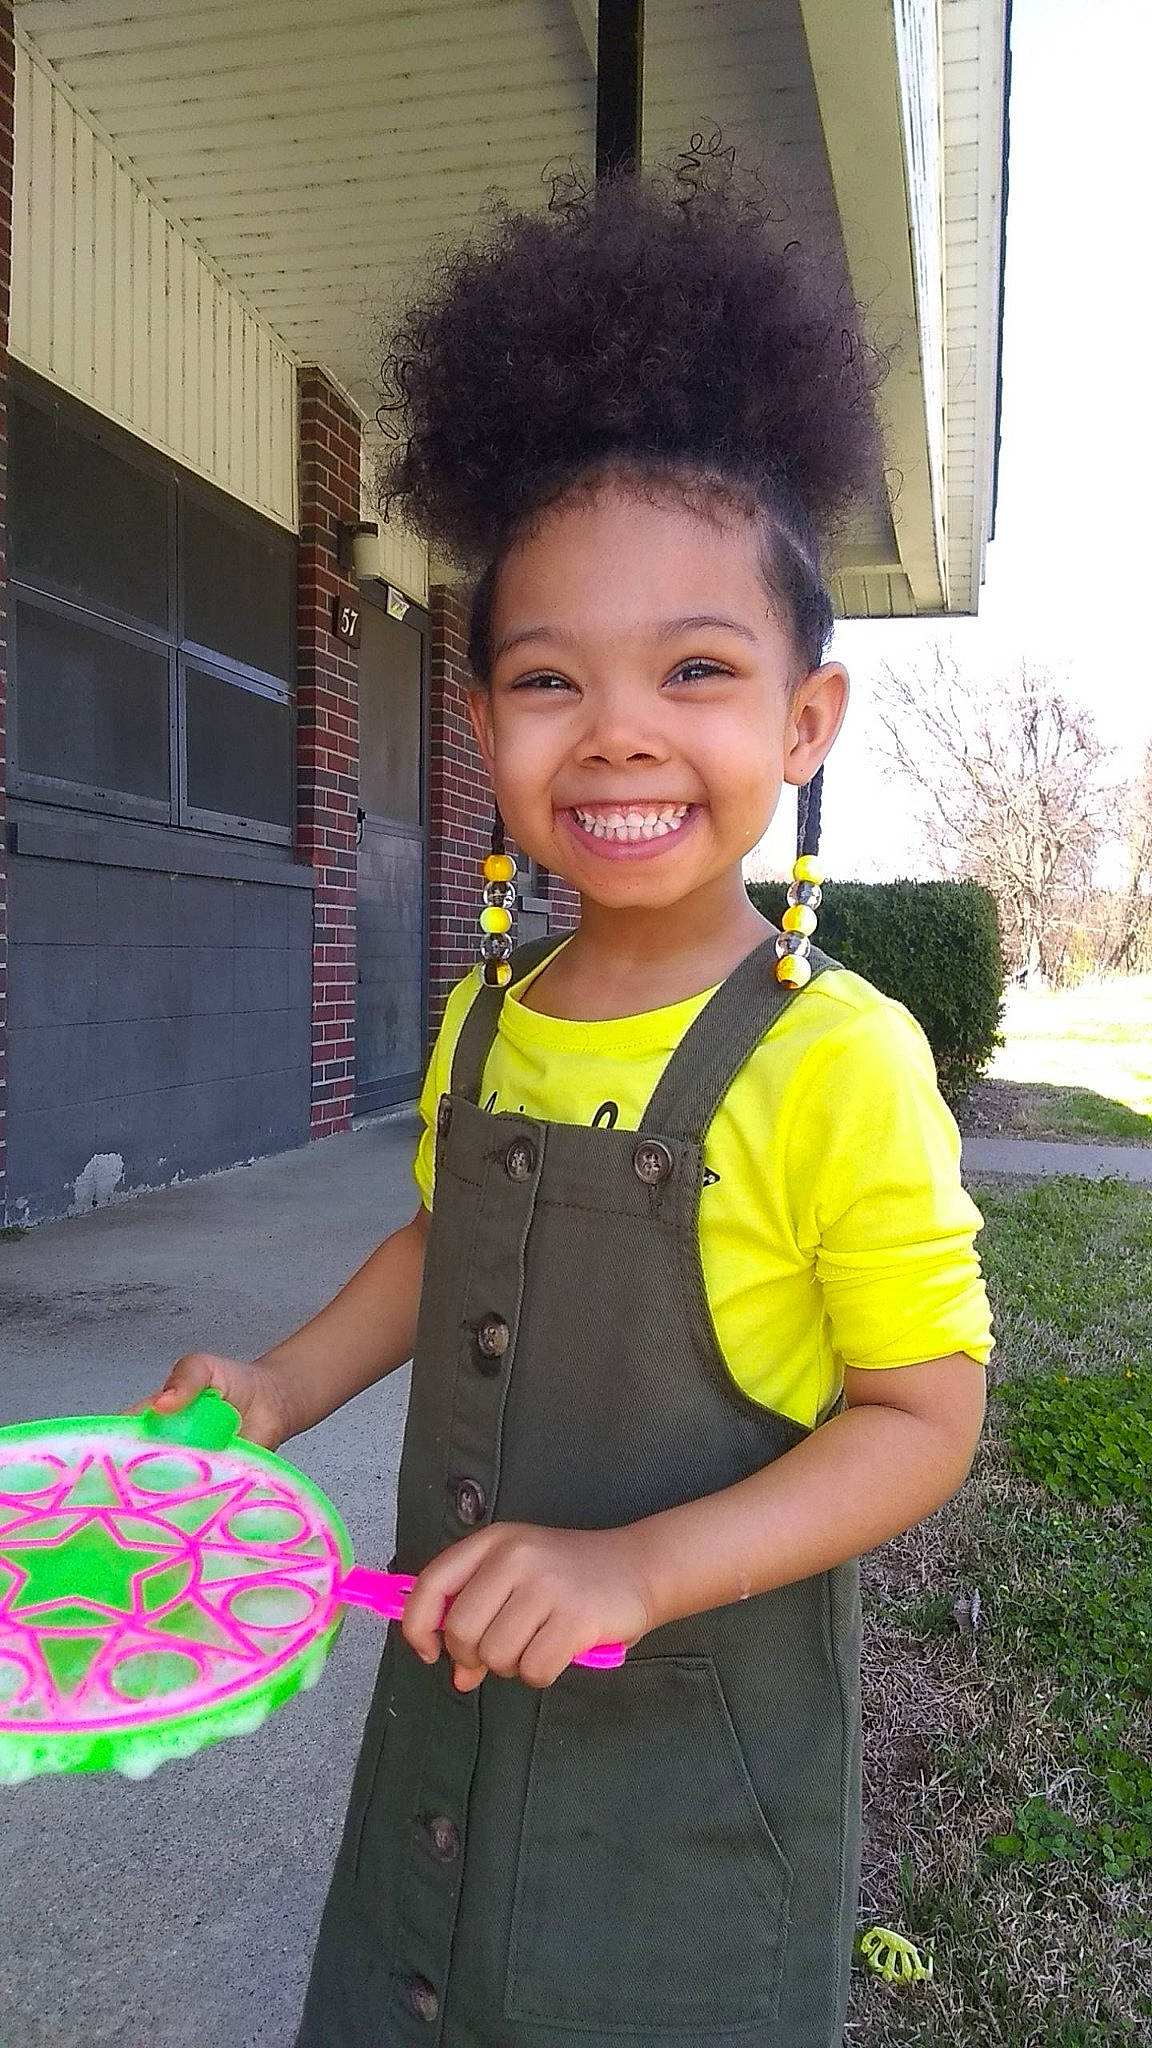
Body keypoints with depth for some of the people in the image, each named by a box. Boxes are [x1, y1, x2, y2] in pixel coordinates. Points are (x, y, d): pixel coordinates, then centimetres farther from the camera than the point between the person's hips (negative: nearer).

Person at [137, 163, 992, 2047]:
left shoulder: (836, 1061, -22)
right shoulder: (481, 1018, -3)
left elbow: (923, 1414, -17)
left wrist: (640, 1567, -27)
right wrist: (283, 1388, 3)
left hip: (697, 1741, -5)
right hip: (454, 1694, 6)